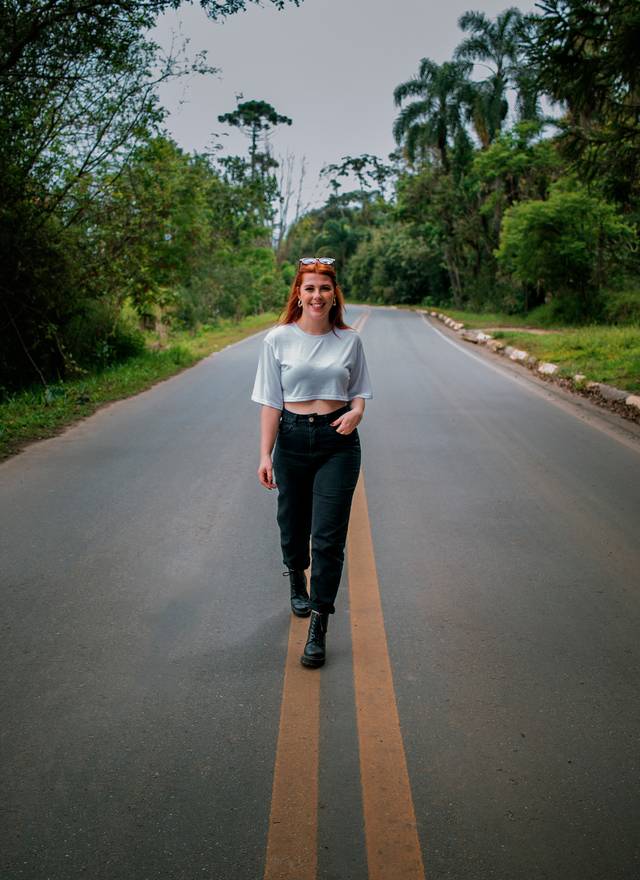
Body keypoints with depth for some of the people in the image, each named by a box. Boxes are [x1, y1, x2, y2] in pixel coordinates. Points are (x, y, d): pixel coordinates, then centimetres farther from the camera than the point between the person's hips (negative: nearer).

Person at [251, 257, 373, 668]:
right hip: (293, 438, 0)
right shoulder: (279, 339, -1)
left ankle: (318, 629, 5)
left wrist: (357, 411, -10)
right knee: (293, 530, 13)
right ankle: (297, 583, 47)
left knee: (328, 538, -5)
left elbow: (360, 390, 13)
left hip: (338, 441, 0)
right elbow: (271, 402, -1)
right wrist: (266, 454, -6)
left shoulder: (349, 340, 3)